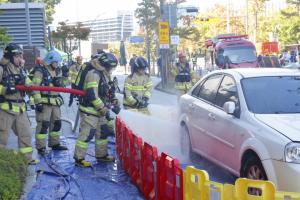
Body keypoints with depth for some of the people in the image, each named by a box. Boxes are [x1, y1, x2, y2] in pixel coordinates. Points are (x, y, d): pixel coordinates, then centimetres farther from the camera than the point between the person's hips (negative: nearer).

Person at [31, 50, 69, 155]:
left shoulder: (58, 71, 12)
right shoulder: (40, 71, -11)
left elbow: (61, 85, 17)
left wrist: (65, 76, -1)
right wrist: (38, 102, -20)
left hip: (55, 102, 8)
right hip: (44, 102, -8)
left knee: (57, 123, 15)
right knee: (43, 125, -8)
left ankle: (54, 144, 30)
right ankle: (41, 147, -1)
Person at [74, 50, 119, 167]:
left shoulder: (103, 74, 12)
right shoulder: (93, 74, -20)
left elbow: (109, 92, 21)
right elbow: (92, 95, -26)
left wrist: (115, 103, 8)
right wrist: (103, 108, -19)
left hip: (99, 111, 10)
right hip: (89, 110, -10)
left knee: (103, 132, 16)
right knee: (87, 134, -6)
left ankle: (101, 155, 29)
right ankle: (79, 159, 3)